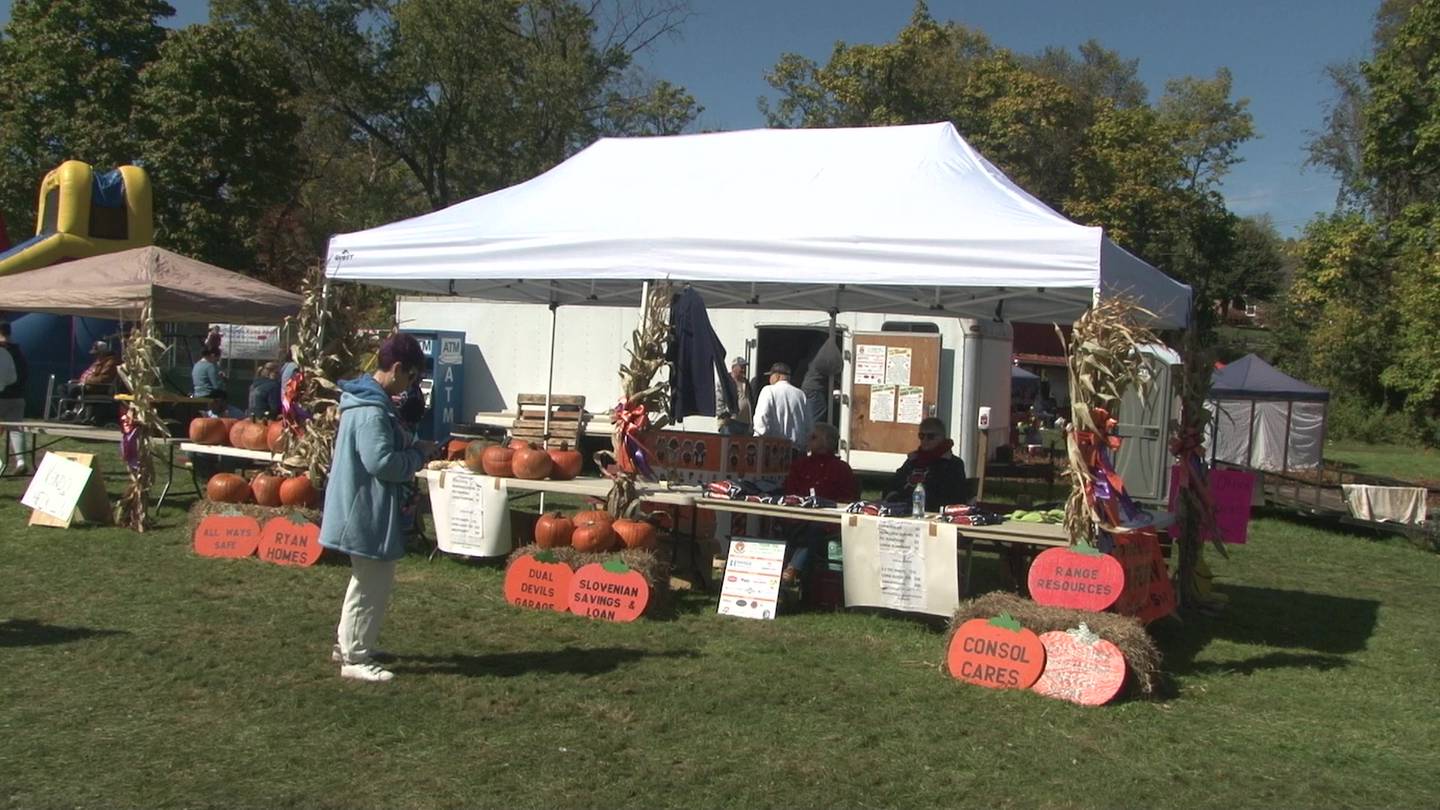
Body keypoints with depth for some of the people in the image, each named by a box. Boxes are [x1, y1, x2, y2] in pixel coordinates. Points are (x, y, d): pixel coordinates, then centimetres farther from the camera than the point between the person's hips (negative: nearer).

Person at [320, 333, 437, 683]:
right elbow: (382, 462, -27)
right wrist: (419, 454, -14)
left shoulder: (369, 399, 10)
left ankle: (347, 643, 34)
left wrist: (413, 447, 6)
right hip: (368, 511, -11)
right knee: (371, 585, -1)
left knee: (368, 581, 23)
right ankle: (355, 659, 9)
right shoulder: (372, 411, -23)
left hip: (364, 509, 11)